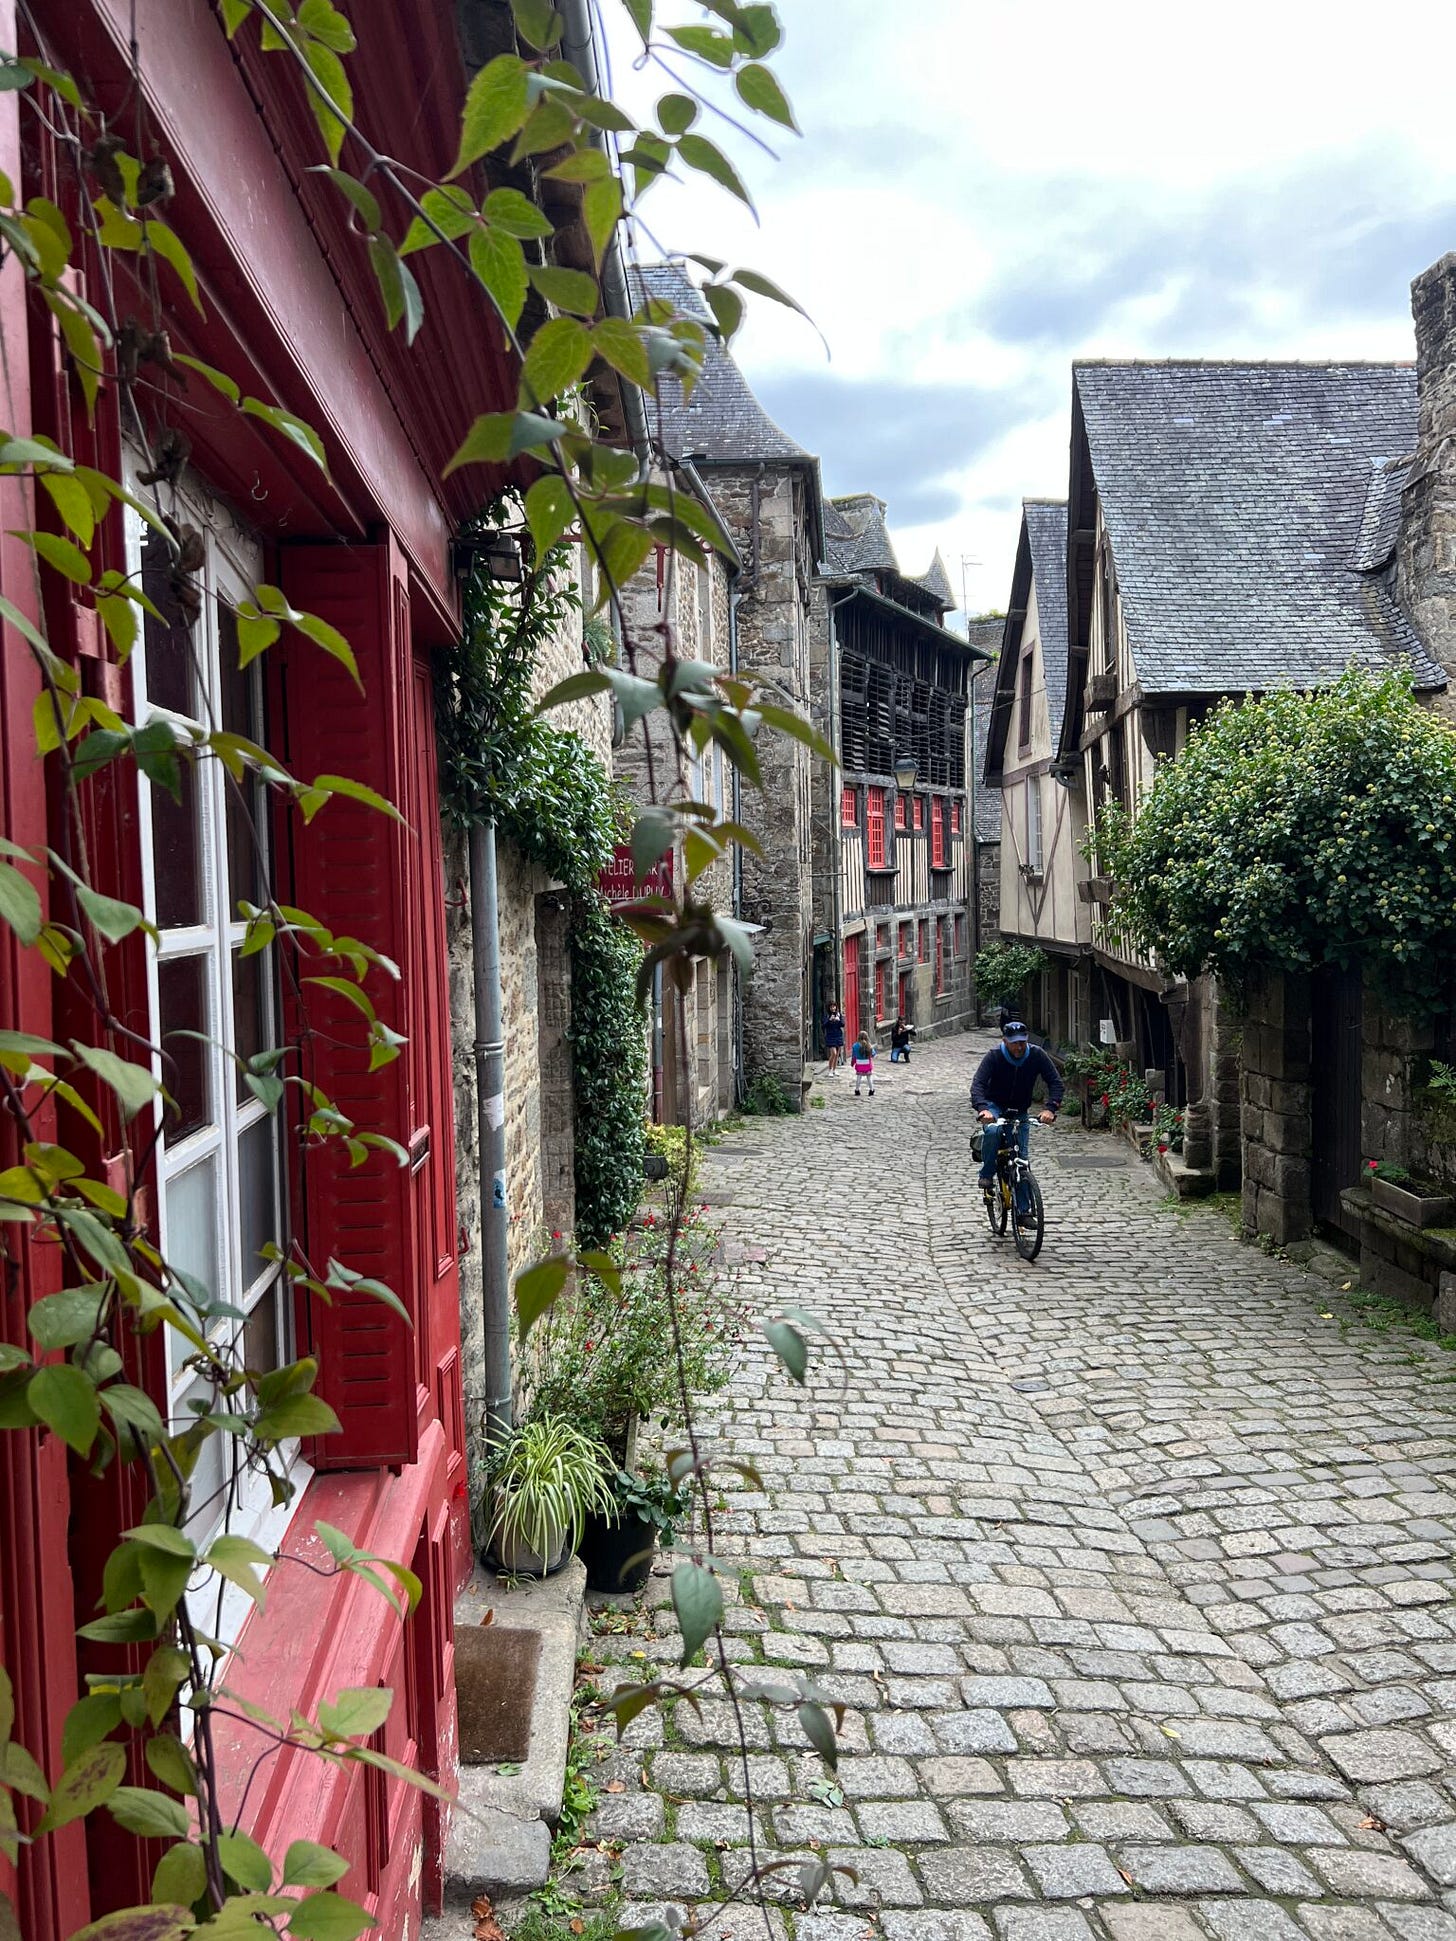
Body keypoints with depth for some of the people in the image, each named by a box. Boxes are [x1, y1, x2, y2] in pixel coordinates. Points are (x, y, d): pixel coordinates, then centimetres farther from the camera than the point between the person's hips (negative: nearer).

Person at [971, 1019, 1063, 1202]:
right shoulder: (994, 1056, -21)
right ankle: (987, 1175, -15)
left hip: (1020, 1110, 2)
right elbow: (977, 1084, -30)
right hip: (994, 1106, -2)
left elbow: (1056, 1082, -17)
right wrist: (982, 1109, -49)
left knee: (1022, 1156, -5)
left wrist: (1051, 1108, -35)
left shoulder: (1036, 1055, -15)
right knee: (993, 1131, -35)